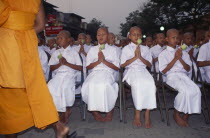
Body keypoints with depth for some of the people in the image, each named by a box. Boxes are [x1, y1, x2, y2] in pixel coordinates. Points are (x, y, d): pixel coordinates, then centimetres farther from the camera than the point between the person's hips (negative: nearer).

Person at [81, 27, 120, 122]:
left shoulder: (112, 49, 18)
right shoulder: (92, 49, 23)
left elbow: (117, 67, 8)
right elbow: (88, 66, 13)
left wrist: (104, 61, -4)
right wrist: (98, 61, -3)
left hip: (107, 73, -1)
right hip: (94, 73, 2)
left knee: (104, 85, -36)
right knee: (91, 85, -33)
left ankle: (109, 112, -17)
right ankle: (95, 112, -16)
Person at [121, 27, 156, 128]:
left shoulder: (145, 49, 20)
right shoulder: (126, 48, 14)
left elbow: (149, 64, 12)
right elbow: (122, 65, 3)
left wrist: (140, 57, -3)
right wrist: (135, 57, -5)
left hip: (143, 70, 2)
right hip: (131, 71, -2)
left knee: (150, 83, -32)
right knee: (137, 84, -36)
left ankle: (147, 114, -25)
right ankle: (137, 113, -25)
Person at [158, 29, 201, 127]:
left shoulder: (183, 53, 20)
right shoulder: (163, 54, 7)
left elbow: (188, 69, 12)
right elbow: (164, 71, -4)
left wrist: (180, 58, -4)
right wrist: (175, 58, -8)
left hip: (183, 75, 5)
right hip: (171, 76, -4)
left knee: (196, 91, -24)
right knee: (185, 91, -31)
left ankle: (186, 115, -8)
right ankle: (176, 114, -7)